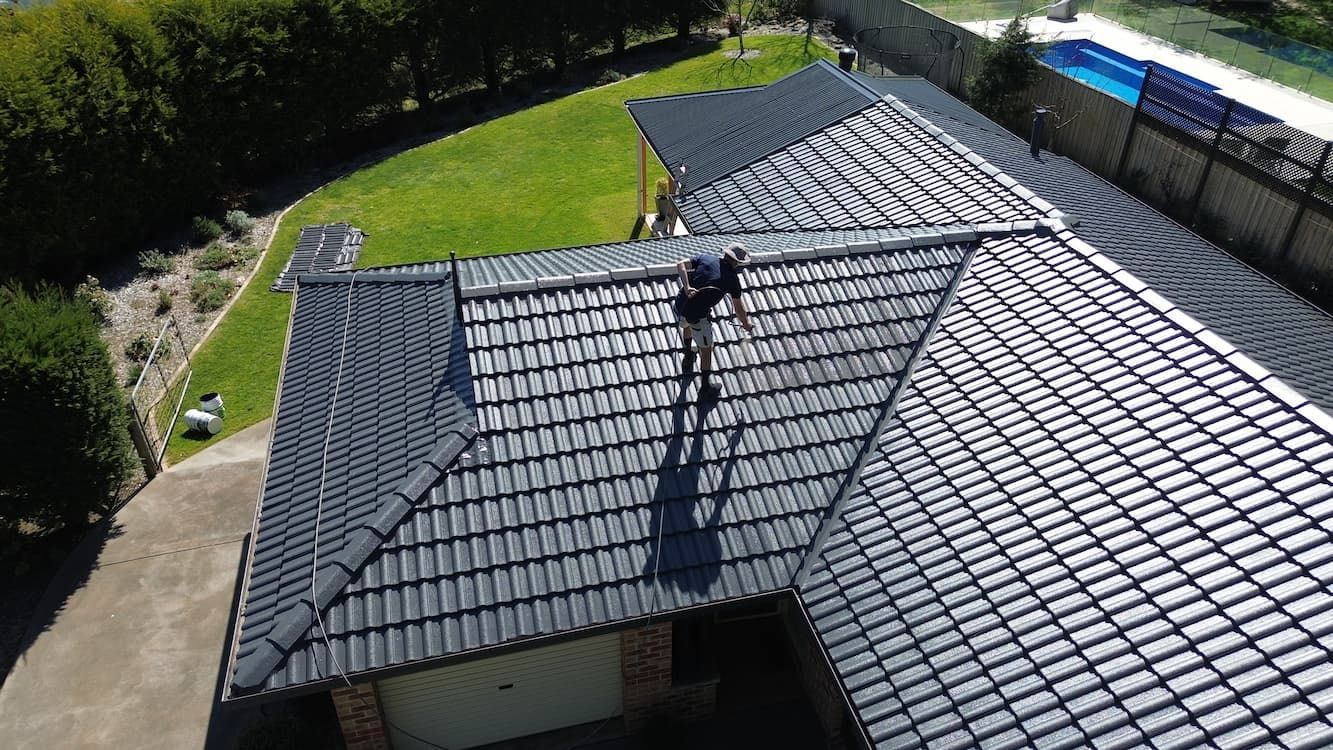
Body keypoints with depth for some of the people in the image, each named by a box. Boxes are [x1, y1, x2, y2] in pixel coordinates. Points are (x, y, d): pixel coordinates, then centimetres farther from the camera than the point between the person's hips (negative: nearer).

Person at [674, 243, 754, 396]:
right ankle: (706, 386, 27)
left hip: (680, 307, 5)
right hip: (698, 316, -5)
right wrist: (746, 324, 27)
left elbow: (681, 264, -6)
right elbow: (739, 308, 9)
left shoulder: (705, 259, 7)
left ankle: (688, 359, 58)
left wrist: (686, 287, -14)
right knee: (706, 350, 14)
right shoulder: (732, 278, 1)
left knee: (686, 326, 38)